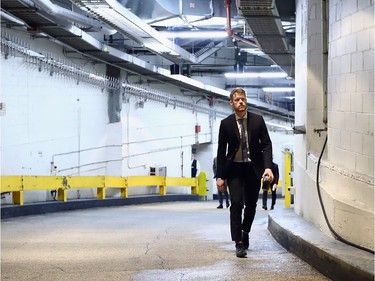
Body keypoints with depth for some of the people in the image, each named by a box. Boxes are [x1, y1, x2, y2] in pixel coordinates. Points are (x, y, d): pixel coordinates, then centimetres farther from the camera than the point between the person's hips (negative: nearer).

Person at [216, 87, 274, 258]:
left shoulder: (258, 120, -1)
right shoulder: (226, 124, -3)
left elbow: (266, 144, -1)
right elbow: (221, 151, 1)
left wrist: (268, 167, -15)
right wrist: (220, 176, -2)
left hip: (253, 168, 2)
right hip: (234, 169, -1)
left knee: (251, 204, 11)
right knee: (236, 204, -12)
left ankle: (245, 232, 36)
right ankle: (239, 243, -8)